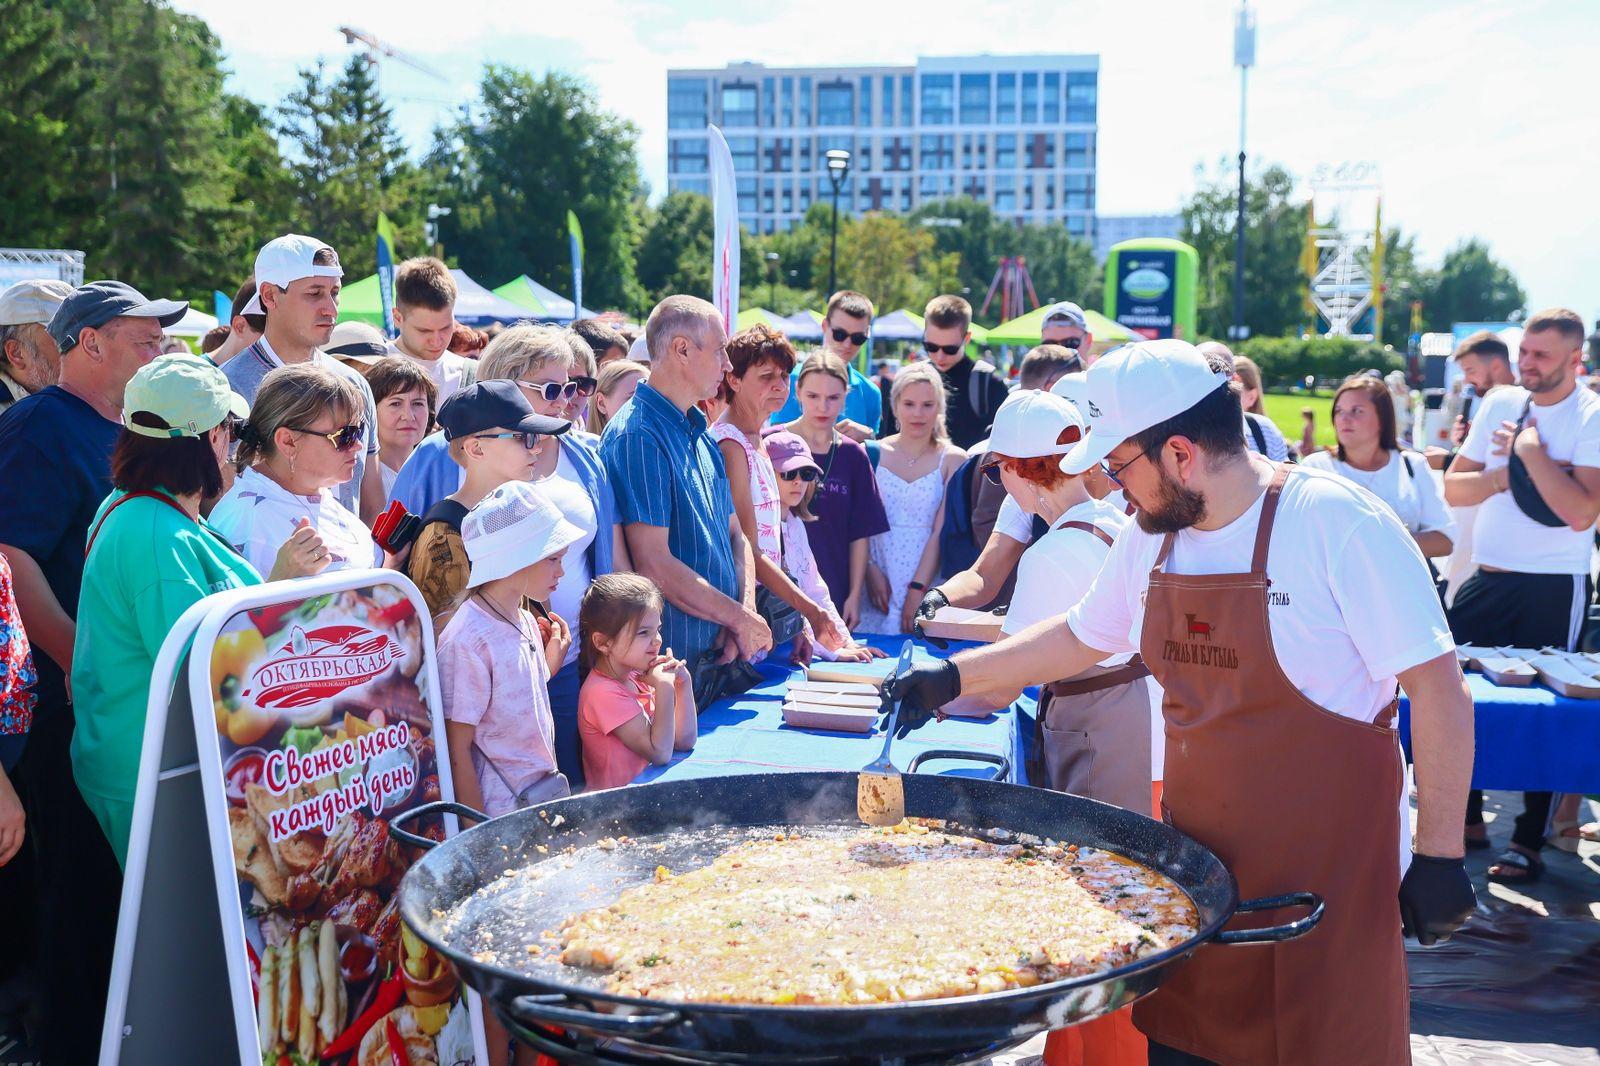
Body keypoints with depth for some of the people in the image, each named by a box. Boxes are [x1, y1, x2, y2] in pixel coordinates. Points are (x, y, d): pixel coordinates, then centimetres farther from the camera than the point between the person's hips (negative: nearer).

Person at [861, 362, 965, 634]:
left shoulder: (952, 459, 1)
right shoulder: (874, 454, 7)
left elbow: (943, 531, -4)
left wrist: (918, 589, -10)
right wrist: (871, 570, -8)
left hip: (927, 586, -1)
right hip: (879, 582, 1)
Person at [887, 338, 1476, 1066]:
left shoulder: (1338, 524, -18)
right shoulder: (1150, 539, 3)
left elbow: (1438, 687, -16)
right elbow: (1077, 638, 19)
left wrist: (1439, 856, -15)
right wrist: (951, 678, 16)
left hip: (1326, 867, -6)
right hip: (1197, 856, 6)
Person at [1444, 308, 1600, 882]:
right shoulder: (1499, 403, 6)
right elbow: (1453, 487, 7)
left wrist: (1531, 451, -16)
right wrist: (1500, 477, -11)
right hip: (1488, 578, 5)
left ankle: (1528, 843, 15)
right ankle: (1465, 816, 23)